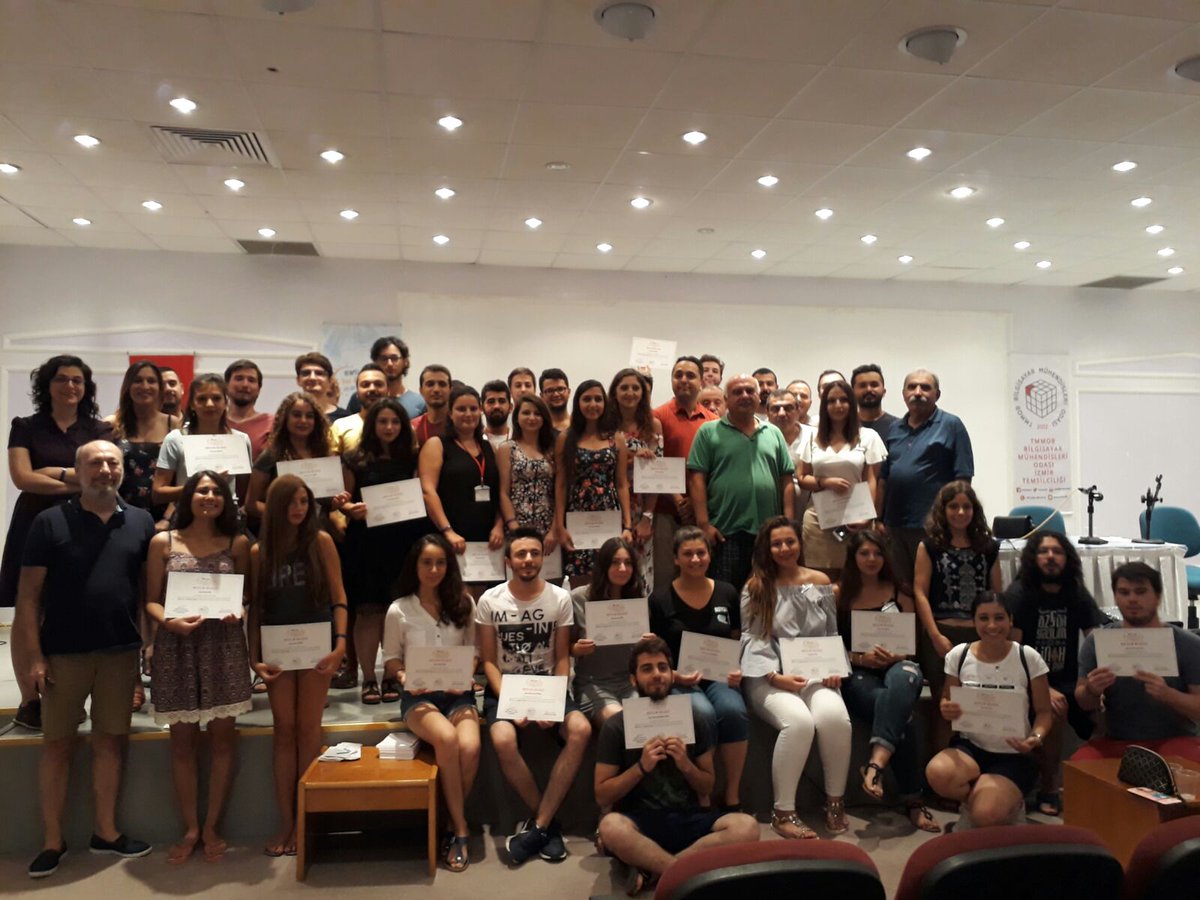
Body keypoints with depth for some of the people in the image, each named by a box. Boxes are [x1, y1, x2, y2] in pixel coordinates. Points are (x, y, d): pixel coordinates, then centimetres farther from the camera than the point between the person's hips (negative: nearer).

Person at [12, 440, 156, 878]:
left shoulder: (141, 522, 4)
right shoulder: (49, 522, -3)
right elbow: (29, 594, -4)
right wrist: (33, 655, -9)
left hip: (121, 651, 2)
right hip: (63, 652, -2)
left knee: (110, 741, 11)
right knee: (57, 744, 8)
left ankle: (105, 831, 24)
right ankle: (52, 840, 20)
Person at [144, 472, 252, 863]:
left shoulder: (237, 543, 6)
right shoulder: (163, 542, 4)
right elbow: (152, 600, 3)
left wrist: (238, 611, -12)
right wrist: (169, 621, -16)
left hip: (223, 646, 1)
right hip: (177, 646, 0)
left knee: (222, 735, 4)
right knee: (182, 739, 6)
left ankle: (211, 826, 17)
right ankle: (190, 829, 18)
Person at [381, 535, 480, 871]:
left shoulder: (464, 603, 5)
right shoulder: (398, 610, 2)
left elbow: (473, 652, 11)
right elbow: (391, 661, 8)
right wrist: (404, 677, -12)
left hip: (457, 693, 1)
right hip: (418, 696, -1)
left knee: (470, 747, -30)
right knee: (447, 739, -33)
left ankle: (453, 825, -5)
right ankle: (460, 828, -16)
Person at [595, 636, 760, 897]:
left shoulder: (691, 719, 6)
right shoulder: (616, 726, -2)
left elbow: (707, 788, 11)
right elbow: (602, 796, -3)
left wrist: (686, 765, -10)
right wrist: (642, 767, -16)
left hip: (688, 818, 3)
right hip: (640, 821, -3)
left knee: (747, 827, -26)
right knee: (611, 826, -38)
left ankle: (651, 871, -24)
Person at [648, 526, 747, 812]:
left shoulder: (727, 594, 10)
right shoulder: (660, 599, 1)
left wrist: (738, 670, -1)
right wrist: (674, 676, -13)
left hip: (719, 678, 2)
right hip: (678, 681, -2)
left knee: (734, 711, -31)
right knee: (703, 714, -34)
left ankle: (732, 798, -16)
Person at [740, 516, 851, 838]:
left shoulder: (820, 582, 13)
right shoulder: (755, 588, 4)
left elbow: (833, 635, 16)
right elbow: (752, 640, -2)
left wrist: (835, 670, -2)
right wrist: (775, 676, -16)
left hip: (816, 675, 3)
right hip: (770, 678, -2)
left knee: (835, 717, -31)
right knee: (799, 721, -34)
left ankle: (835, 802, -8)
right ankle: (783, 812, -17)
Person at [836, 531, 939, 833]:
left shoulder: (899, 593, 17)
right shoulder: (838, 593, 10)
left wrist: (895, 657, -7)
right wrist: (861, 658, -12)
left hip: (897, 666, 1)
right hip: (857, 673, -1)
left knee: (903, 678, -41)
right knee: (902, 716, -35)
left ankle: (875, 763, -52)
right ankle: (912, 799, -29)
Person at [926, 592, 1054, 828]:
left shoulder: (1028, 658, -8)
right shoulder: (958, 655, -2)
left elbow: (1044, 712, -1)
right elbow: (947, 700, 9)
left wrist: (1036, 738, -23)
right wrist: (946, 709, -17)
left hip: (1013, 755, -2)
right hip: (969, 746, 2)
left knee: (985, 816, -27)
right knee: (937, 774, -33)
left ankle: (1008, 804, 11)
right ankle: (977, 799, 2)